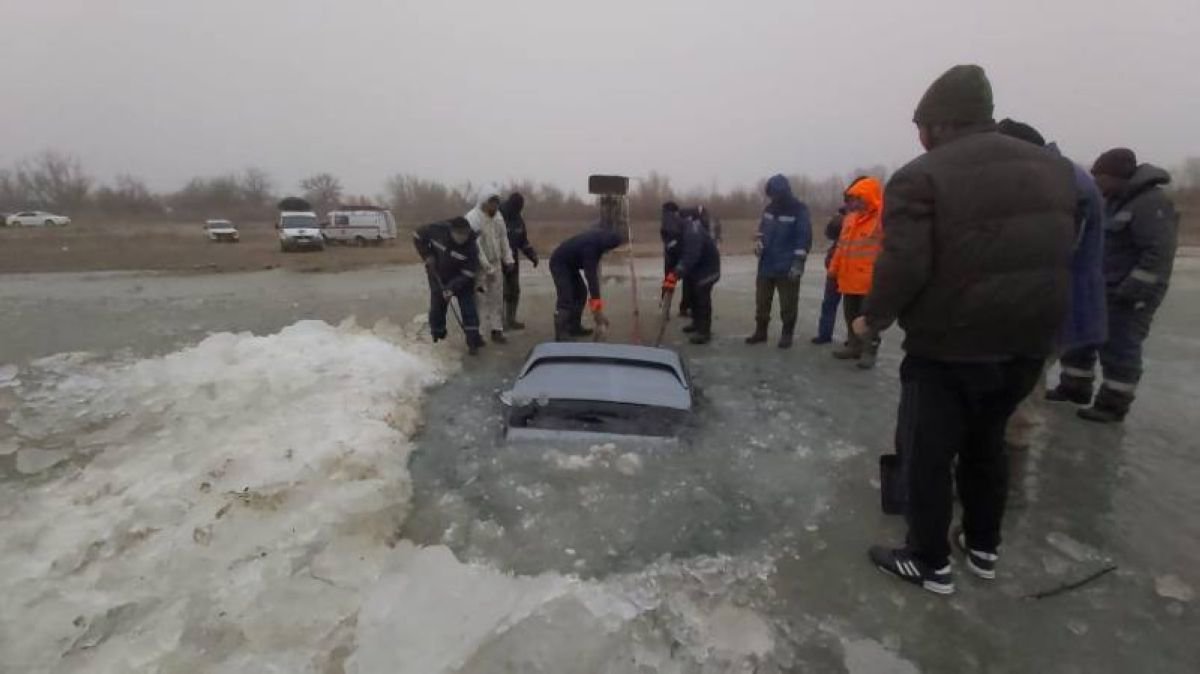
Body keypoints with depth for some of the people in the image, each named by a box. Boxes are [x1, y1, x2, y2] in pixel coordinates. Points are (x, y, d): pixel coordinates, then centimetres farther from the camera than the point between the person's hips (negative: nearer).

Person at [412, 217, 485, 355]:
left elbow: (468, 274, -24)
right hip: (438, 277, 2)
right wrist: (427, 256, -13)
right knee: (437, 306, 8)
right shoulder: (438, 230, -23)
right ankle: (437, 339, 27)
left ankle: (473, 341, 0)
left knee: (468, 308, -8)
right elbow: (418, 236, -5)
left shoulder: (471, 246, -27)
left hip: (462, 279, -2)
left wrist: (452, 288, -29)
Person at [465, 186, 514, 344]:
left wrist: (508, 259, 6)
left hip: (496, 264, 7)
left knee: (497, 298, 10)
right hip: (478, 266, -7)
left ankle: (497, 330, 19)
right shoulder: (473, 218, -19)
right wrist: (487, 268, -23)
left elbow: (504, 239, 14)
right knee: (478, 300, -1)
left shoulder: (498, 216, 5)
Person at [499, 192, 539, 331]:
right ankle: (501, 321, 0)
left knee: (514, 290, 9)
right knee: (502, 291, -7)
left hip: (513, 259, 7)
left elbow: (524, 240, 16)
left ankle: (511, 320, 19)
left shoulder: (519, 218, 8)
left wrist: (532, 255, 4)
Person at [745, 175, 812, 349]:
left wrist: (798, 262, -20)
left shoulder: (799, 210, -11)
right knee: (762, 300, 12)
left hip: (787, 267, -6)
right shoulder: (769, 208, 8)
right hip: (766, 264, 6)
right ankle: (760, 332, 25)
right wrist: (758, 241, -1)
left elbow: (804, 237, -14)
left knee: (788, 303, 3)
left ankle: (787, 335, 16)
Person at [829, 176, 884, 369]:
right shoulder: (850, 218, 13)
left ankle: (869, 351, 10)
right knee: (851, 316, 16)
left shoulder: (882, 219, -11)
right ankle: (854, 346, 29)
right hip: (849, 279, 8)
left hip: (870, 281, -7)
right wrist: (834, 268, 18)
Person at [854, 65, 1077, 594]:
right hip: (1028, 343, 7)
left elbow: (903, 267, -22)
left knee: (926, 455, 8)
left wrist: (873, 319, -6)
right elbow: (1062, 255, 13)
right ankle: (983, 548, 38)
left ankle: (930, 563, 21)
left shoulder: (920, 178, -15)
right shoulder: (1053, 168, 8)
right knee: (985, 442, 24)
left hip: (948, 348, -7)